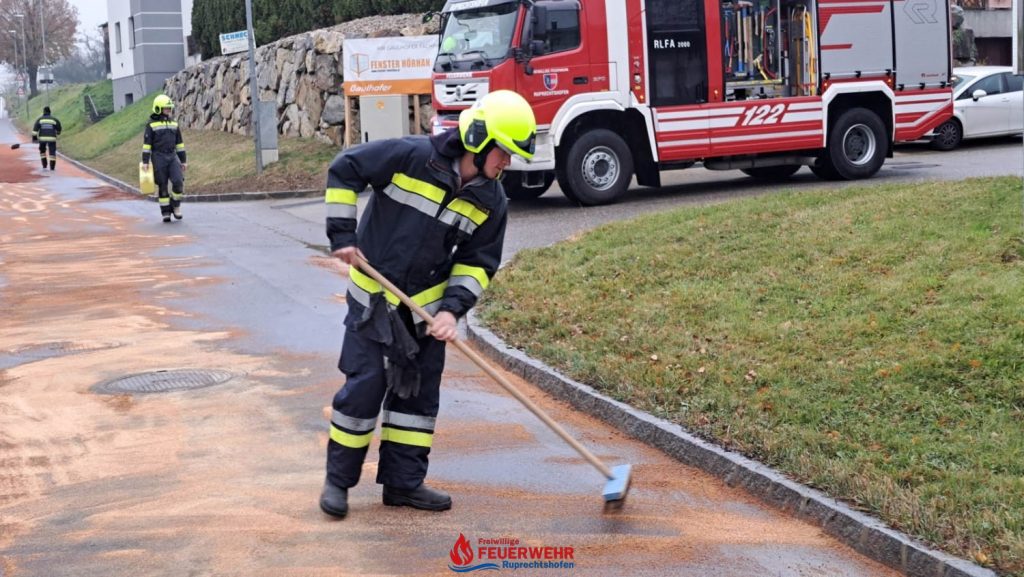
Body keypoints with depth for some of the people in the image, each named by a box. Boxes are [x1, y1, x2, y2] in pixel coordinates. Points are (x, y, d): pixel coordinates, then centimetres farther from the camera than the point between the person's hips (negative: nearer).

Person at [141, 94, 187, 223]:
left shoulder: (174, 124, 10)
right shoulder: (151, 125, -4)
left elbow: (179, 143, 14)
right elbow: (146, 144, -5)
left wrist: (184, 160, 12)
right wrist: (145, 161, -11)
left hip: (172, 157, 4)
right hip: (158, 158, -3)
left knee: (178, 182, -13)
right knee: (162, 186, 0)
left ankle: (175, 207, 7)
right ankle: (166, 213, 9)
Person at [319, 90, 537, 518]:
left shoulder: (490, 202, -5)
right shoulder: (412, 157, -20)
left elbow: (477, 263, 0)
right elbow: (344, 170, -12)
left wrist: (452, 308, -14)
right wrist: (342, 235, -14)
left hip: (426, 305, 5)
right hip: (374, 294, -5)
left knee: (419, 390, 8)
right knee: (365, 385, -3)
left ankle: (404, 481, 20)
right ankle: (338, 479, 12)